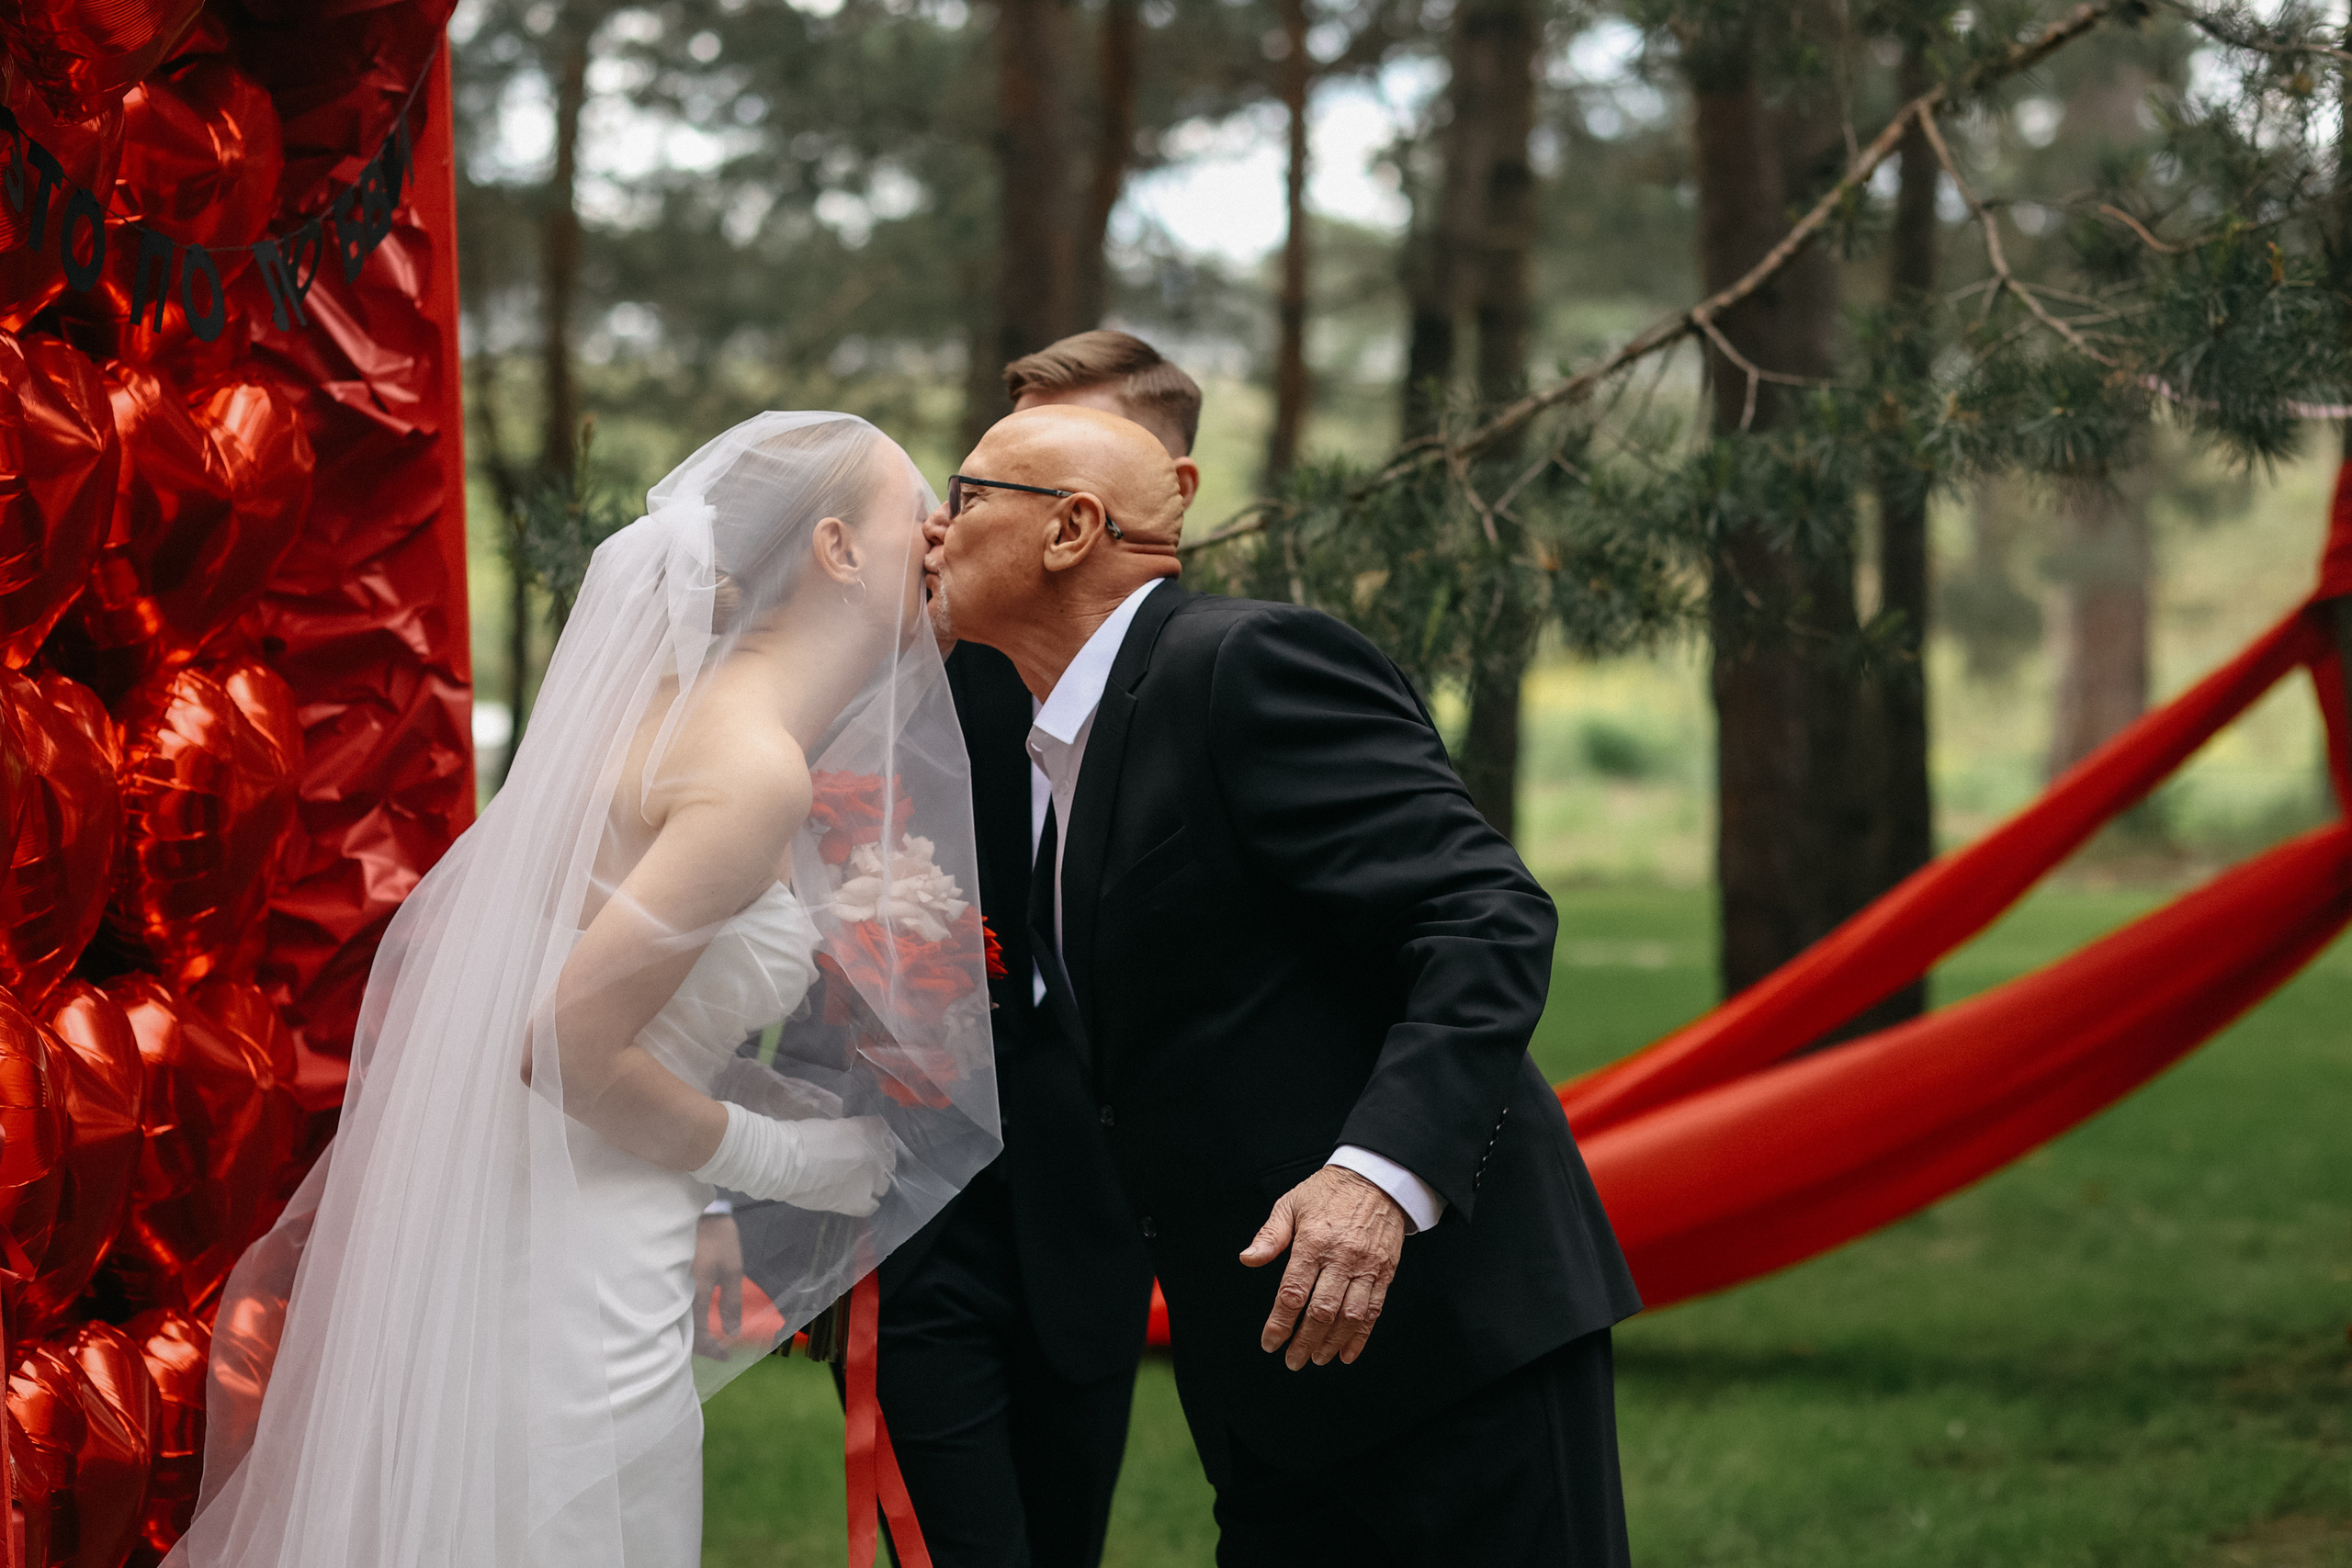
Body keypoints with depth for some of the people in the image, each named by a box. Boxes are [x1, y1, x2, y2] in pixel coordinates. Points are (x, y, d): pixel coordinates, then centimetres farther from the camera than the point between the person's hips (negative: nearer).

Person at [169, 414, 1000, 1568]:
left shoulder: (676, 705, 9)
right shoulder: (761, 771, -18)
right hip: (572, 1277, -9)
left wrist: (824, 924, 7)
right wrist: (779, 1155, -8)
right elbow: (573, 1045, -22)